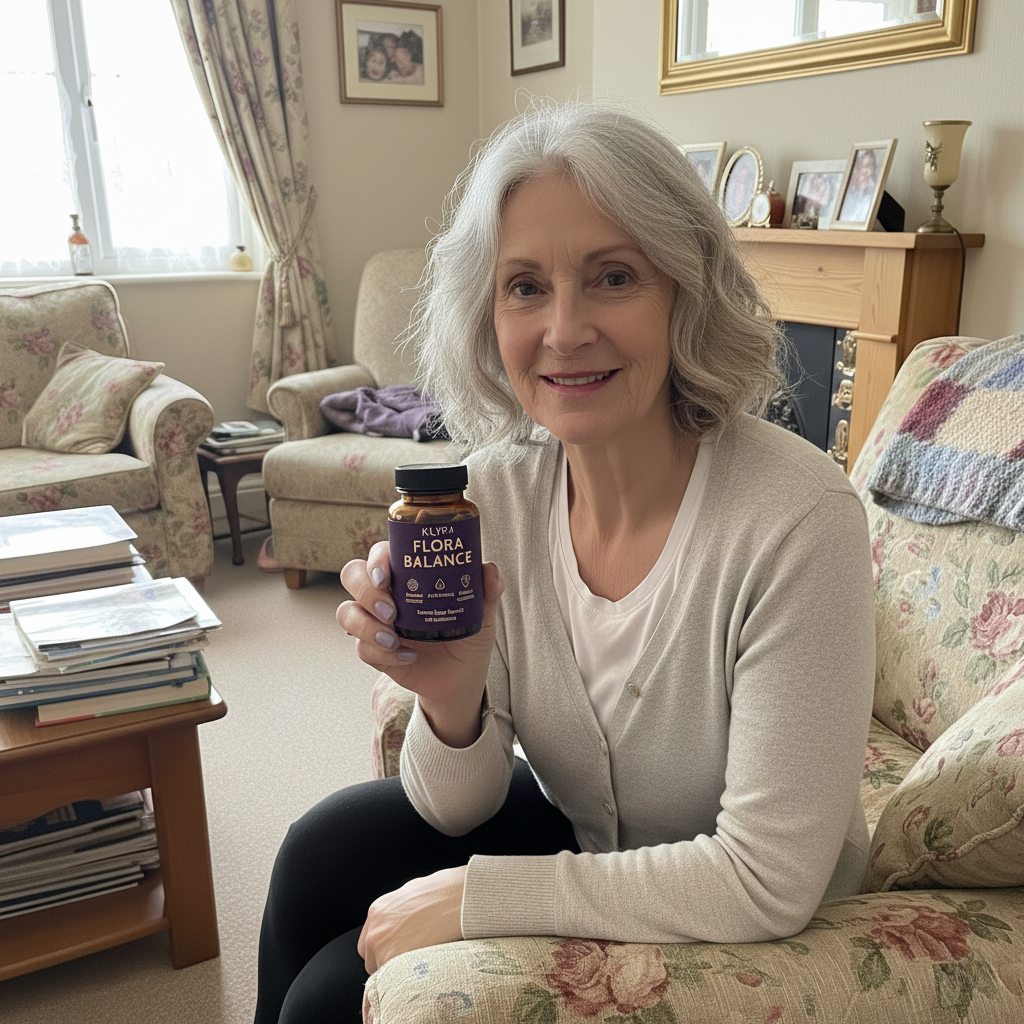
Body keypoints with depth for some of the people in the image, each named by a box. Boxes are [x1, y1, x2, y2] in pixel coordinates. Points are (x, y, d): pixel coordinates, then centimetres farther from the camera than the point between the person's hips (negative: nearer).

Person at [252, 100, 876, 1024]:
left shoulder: (797, 521, -31)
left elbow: (766, 882, -26)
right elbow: (457, 809, -7)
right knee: (325, 851, -12)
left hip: (744, 936, -4)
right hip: (574, 835, 4)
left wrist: (474, 895, -21)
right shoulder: (496, 490, -15)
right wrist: (453, 698, -30)